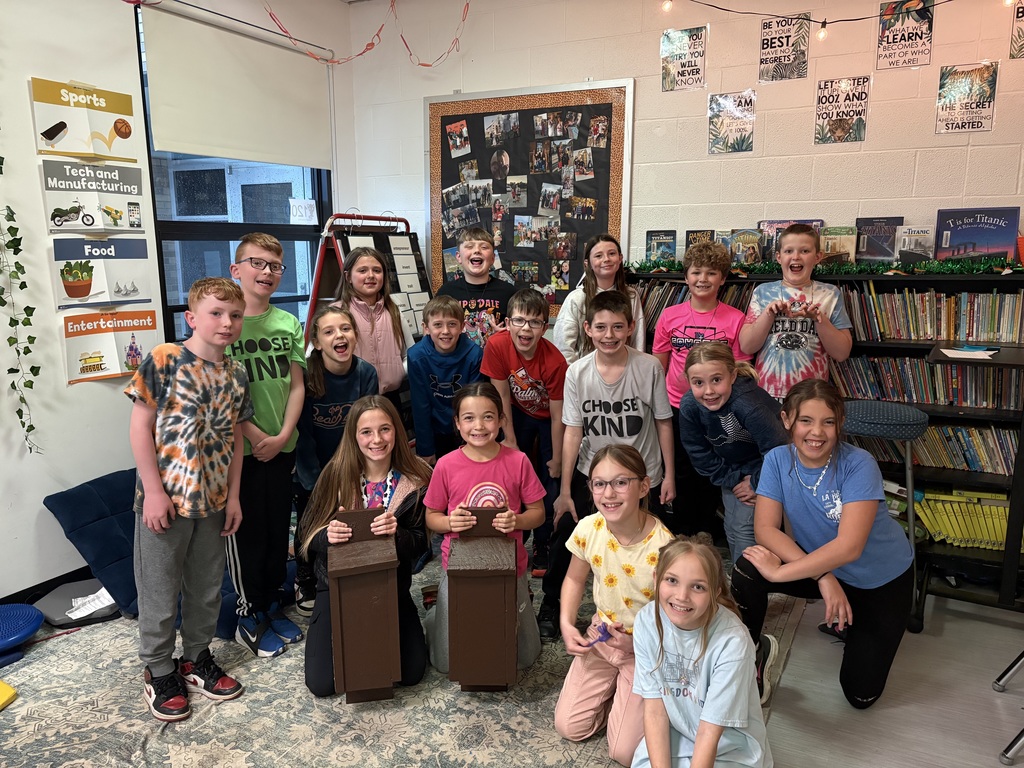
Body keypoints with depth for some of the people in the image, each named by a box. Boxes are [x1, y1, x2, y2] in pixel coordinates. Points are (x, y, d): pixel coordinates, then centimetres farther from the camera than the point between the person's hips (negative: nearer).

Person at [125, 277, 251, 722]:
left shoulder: (235, 375, 4)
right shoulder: (164, 360, -12)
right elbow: (141, 426, -11)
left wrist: (233, 496, 7)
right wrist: (153, 490, -14)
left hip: (212, 500, 5)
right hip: (165, 497, -5)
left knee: (207, 586, 17)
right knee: (159, 588, 10)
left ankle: (197, 658, 36)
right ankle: (159, 672, 28)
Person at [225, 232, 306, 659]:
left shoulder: (288, 323, 6)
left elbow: (296, 384, 5)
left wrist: (283, 435, -7)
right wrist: (255, 435, -15)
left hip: (282, 445, 4)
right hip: (239, 447, -4)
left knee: (278, 528, 14)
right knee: (245, 531, 6)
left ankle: (272, 606, 31)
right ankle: (249, 618, 22)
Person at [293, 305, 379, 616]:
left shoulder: (366, 373, -13)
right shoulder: (305, 375, -21)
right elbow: (302, 435, -15)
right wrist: (316, 484, -14)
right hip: (312, 473, -2)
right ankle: (305, 584, 36)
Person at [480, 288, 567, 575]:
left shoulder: (555, 361, -32)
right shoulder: (497, 346, -26)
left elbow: (557, 416, -22)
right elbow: (502, 396, -15)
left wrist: (556, 460, -15)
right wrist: (510, 441, -11)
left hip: (548, 418, -2)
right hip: (519, 413, 2)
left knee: (550, 482, -2)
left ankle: (543, 546, 18)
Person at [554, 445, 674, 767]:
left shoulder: (662, 547, -29)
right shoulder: (588, 529, -15)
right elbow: (575, 578, 5)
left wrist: (637, 642, -26)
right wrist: (566, 624, -6)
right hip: (601, 638, 4)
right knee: (568, 727, 2)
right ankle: (615, 685, 27)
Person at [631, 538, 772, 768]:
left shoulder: (731, 642, -28)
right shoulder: (647, 621, -17)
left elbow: (710, 733, -20)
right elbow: (654, 709, -11)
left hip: (728, 748, -3)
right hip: (672, 736, 3)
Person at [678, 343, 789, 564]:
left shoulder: (749, 405, -39)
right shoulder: (689, 406, -23)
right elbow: (700, 454, -8)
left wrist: (756, 485, -17)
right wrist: (733, 481, -9)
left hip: (763, 467, -5)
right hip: (732, 469, 5)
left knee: (746, 526, -11)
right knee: (732, 529, 12)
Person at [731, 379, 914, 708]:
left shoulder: (859, 465, -29)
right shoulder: (777, 460, -17)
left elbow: (848, 547, -36)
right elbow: (765, 528, -21)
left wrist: (780, 572, -37)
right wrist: (822, 576, -32)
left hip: (881, 579, -2)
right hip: (820, 563, 2)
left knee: (861, 694, 1)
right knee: (747, 570, -26)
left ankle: (850, 623, 31)